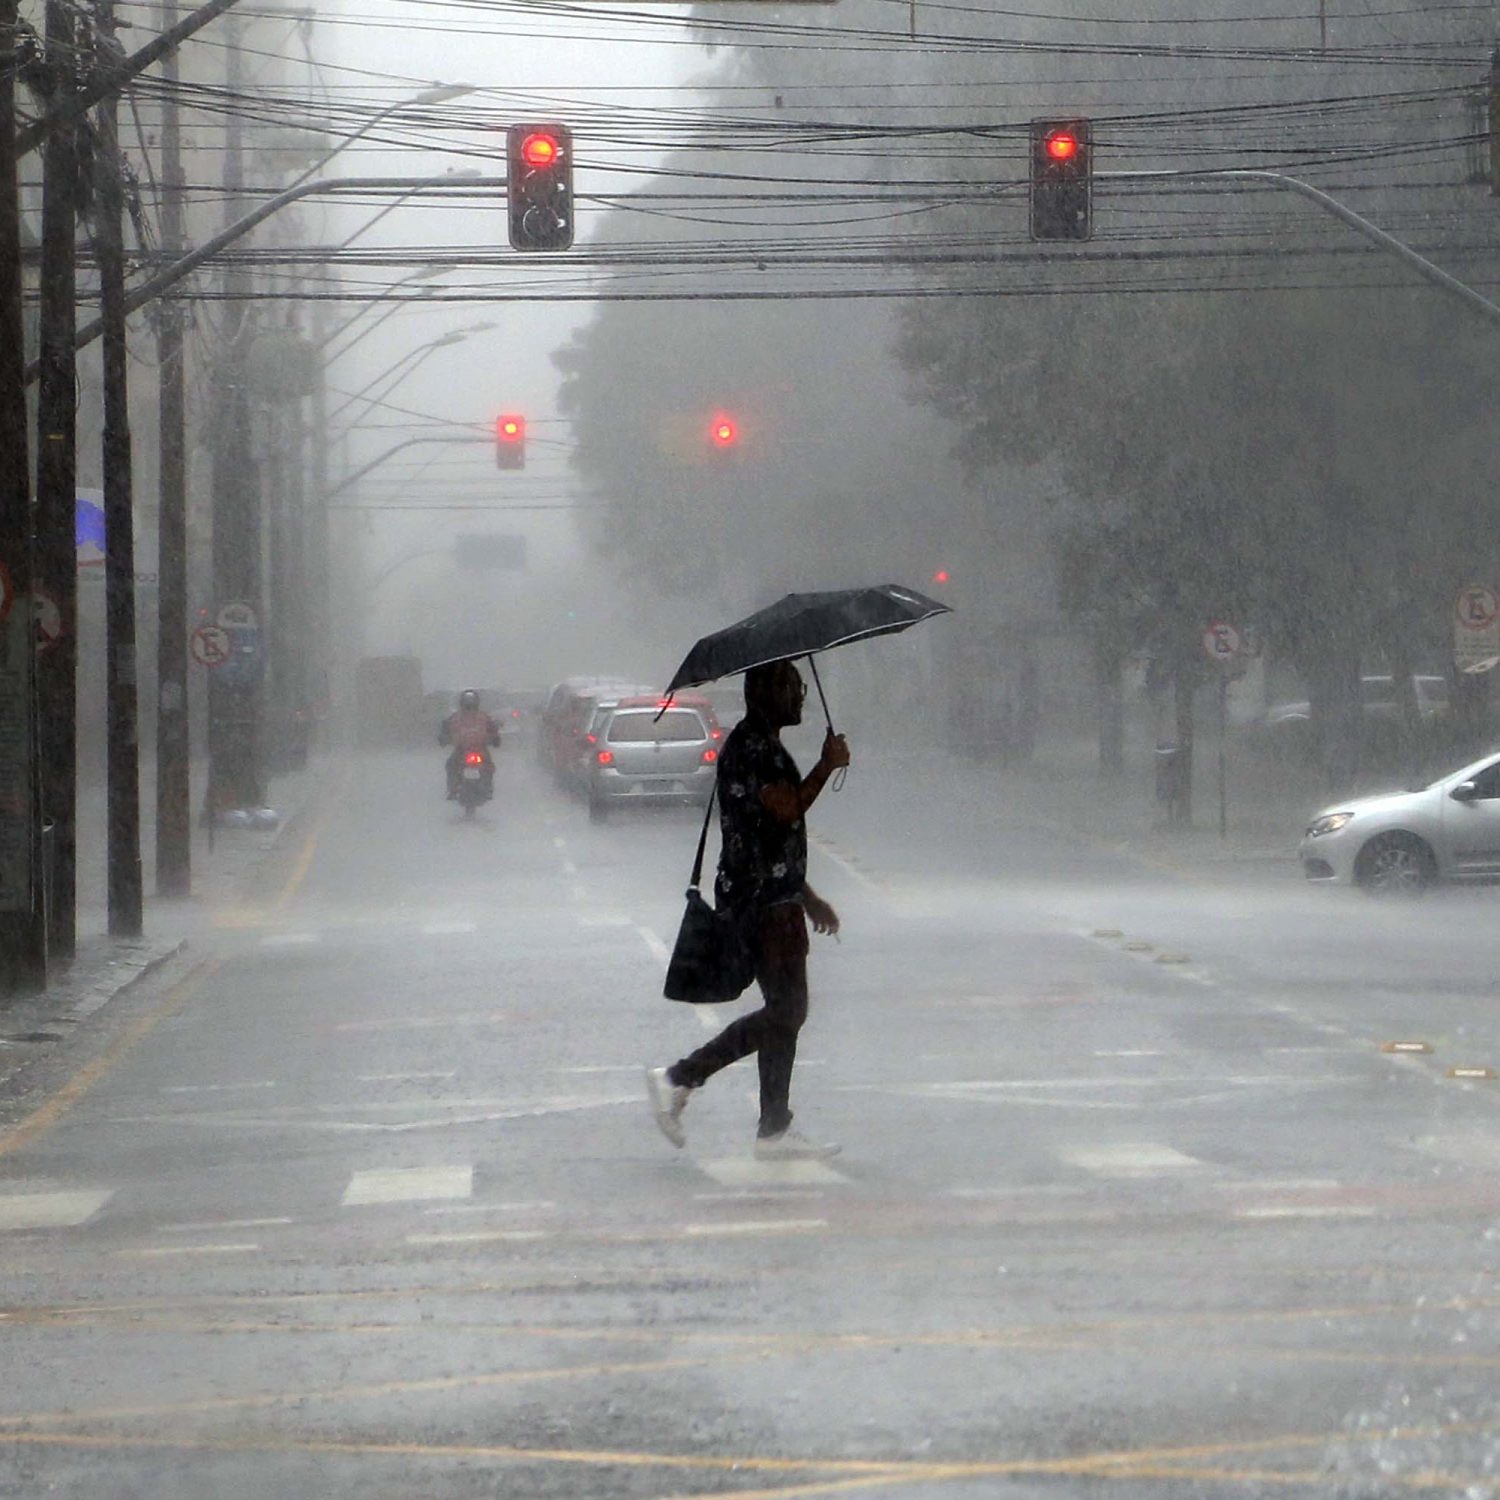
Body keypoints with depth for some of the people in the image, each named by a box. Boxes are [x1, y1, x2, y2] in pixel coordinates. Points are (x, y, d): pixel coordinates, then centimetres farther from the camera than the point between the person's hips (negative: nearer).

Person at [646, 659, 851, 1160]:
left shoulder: (763, 745, 21)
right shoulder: (751, 746, -12)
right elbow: (787, 808, -24)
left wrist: (806, 897, 28)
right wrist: (827, 766, -12)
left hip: (774, 898, 11)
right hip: (764, 901, -11)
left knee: (785, 1012, 8)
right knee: (784, 1012, -11)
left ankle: (775, 1133, 7)